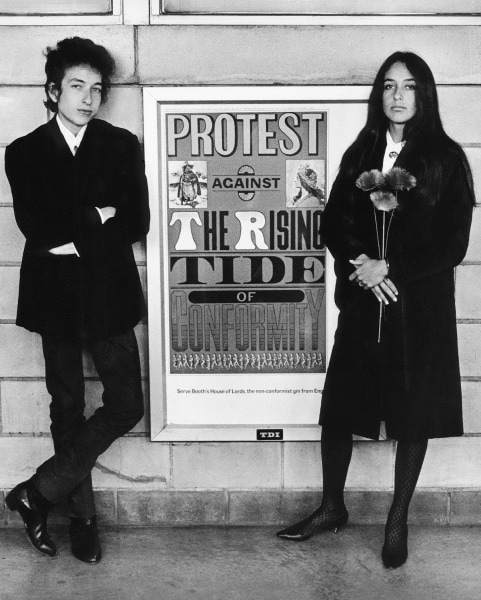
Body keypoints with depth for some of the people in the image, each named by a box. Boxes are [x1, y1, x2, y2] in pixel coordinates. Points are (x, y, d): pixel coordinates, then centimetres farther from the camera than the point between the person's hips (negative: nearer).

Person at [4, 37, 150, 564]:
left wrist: (73, 238, -12)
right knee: (67, 409, 9)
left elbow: (136, 224, -5)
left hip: (109, 295, 1)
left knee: (126, 405, -6)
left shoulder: (122, 146, 5)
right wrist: (97, 218, -12)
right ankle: (82, 515, 23)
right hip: (55, 297, 0)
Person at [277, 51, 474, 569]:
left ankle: (398, 522, 23)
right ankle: (331, 507, 25)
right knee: (338, 404, 5)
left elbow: (452, 243, -8)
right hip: (363, 300, 3)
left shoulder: (446, 158, -2)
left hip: (421, 303, -2)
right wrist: (361, 266, -15)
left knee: (412, 412, 6)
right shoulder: (360, 154, 8)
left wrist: (390, 268, -15)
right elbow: (334, 223, 3)